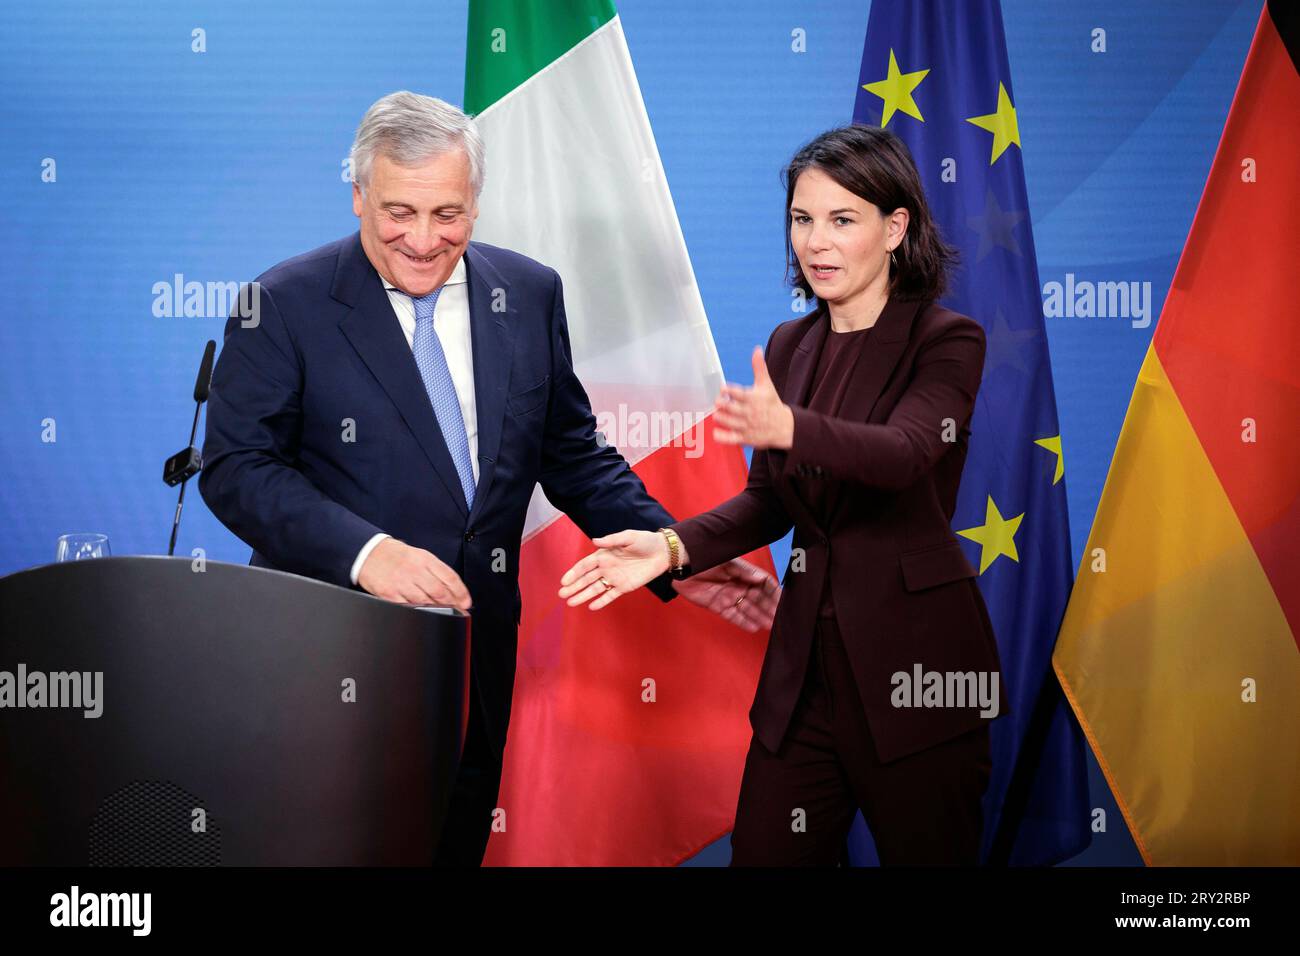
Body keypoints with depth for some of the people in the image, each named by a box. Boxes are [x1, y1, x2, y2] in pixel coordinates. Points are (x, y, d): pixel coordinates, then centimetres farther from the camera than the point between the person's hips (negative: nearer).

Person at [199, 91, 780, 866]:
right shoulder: (284, 307, -7)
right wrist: (364, 550, -28)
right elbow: (237, 468, -13)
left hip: (477, 659, 4)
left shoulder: (531, 295, 5)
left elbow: (573, 455, 11)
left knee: (455, 847, 14)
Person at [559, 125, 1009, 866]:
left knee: (926, 852, 5)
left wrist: (789, 430, -43)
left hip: (916, 659, -5)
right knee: (764, 853, 7)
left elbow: (903, 452, -26)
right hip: (807, 656, 5)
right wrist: (674, 546, -6)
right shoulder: (789, 346, 10)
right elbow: (770, 499, 11)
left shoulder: (947, 341, -8)